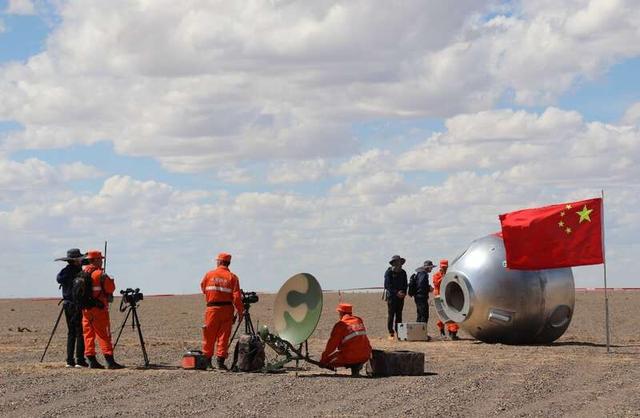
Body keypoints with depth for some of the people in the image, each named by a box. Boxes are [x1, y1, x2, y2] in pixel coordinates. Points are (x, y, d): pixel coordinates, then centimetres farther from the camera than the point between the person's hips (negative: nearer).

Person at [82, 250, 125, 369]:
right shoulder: (100, 274, -13)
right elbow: (111, 288, -9)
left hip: (86, 309, 7)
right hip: (99, 309, -7)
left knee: (89, 334, 9)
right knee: (104, 335, -4)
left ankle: (92, 361, 7)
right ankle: (110, 361, -7)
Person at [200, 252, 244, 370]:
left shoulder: (209, 275, 1)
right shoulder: (232, 277, -3)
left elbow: (203, 288, 12)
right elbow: (236, 296, -8)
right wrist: (240, 311, -2)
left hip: (212, 308, 1)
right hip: (227, 309, -1)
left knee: (209, 336, 10)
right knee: (223, 336, 3)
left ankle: (207, 360, 15)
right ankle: (220, 361, 0)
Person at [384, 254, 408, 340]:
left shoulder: (403, 273, 14)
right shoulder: (389, 272, -3)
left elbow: (405, 284, 16)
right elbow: (388, 285, -10)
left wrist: (403, 292, -3)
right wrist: (396, 293, -17)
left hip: (400, 296, 5)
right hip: (391, 296, -5)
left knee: (399, 315, 5)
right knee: (391, 315, -6)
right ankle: (391, 333, -5)